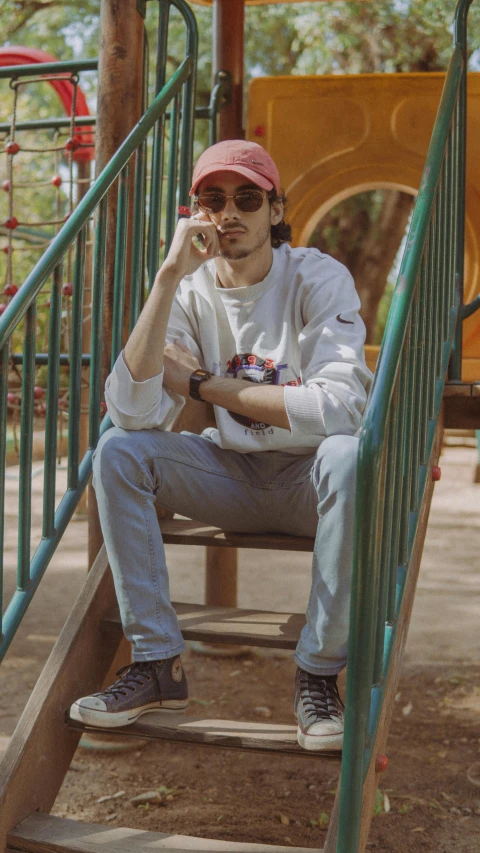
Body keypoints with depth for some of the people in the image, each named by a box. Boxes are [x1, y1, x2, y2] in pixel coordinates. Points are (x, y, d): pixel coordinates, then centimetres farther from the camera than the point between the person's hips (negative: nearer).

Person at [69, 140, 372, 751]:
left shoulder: (318, 278, -13)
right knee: (116, 449, -18)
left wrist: (203, 384, -21)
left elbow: (341, 406, -29)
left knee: (349, 454, -36)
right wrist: (169, 276, -26)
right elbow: (131, 412, -20)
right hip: (230, 475, 3)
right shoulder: (191, 291, -5)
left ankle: (319, 673, -20)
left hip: (308, 481, -3)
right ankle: (159, 663, -12)